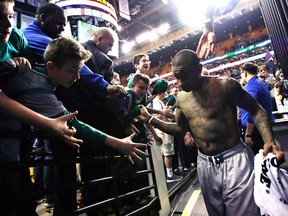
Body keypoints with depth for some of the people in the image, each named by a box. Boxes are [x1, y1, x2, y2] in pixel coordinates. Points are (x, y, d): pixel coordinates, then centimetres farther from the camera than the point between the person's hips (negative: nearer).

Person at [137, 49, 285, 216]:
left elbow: (257, 110, -6)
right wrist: (150, 119, 1)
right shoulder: (181, 98, 1)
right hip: (205, 164, 5)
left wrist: (269, 141, -22)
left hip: (234, 159, -5)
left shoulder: (225, 85, -14)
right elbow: (180, 130, 9)